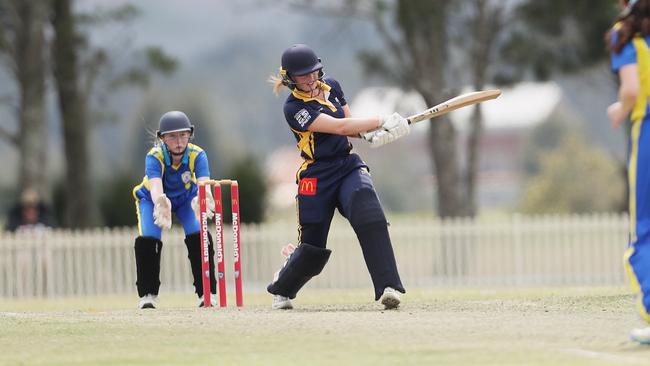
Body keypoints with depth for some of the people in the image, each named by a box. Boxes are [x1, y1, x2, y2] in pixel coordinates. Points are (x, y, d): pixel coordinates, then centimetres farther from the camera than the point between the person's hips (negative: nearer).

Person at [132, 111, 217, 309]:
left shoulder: (197, 154, -32)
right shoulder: (154, 156, -36)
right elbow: (156, 187, -53)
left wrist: (202, 200, -73)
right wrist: (160, 204, -77)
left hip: (186, 198, 1)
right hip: (153, 199, -1)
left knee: (199, 237, -18)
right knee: (147, 240, -21)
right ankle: (147, 294, -5)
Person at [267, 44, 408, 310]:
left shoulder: (331, 86, 8)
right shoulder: (294, 108, -13)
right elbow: (339, 127, -21)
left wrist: (369, 134, -8)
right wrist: (382, 122, -24)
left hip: (348, 165, 4)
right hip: (317, 176, -4)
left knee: (370, 218, -27)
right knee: (312, 248, 3)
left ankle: (388, 287, -32)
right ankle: (281, 288, 35)